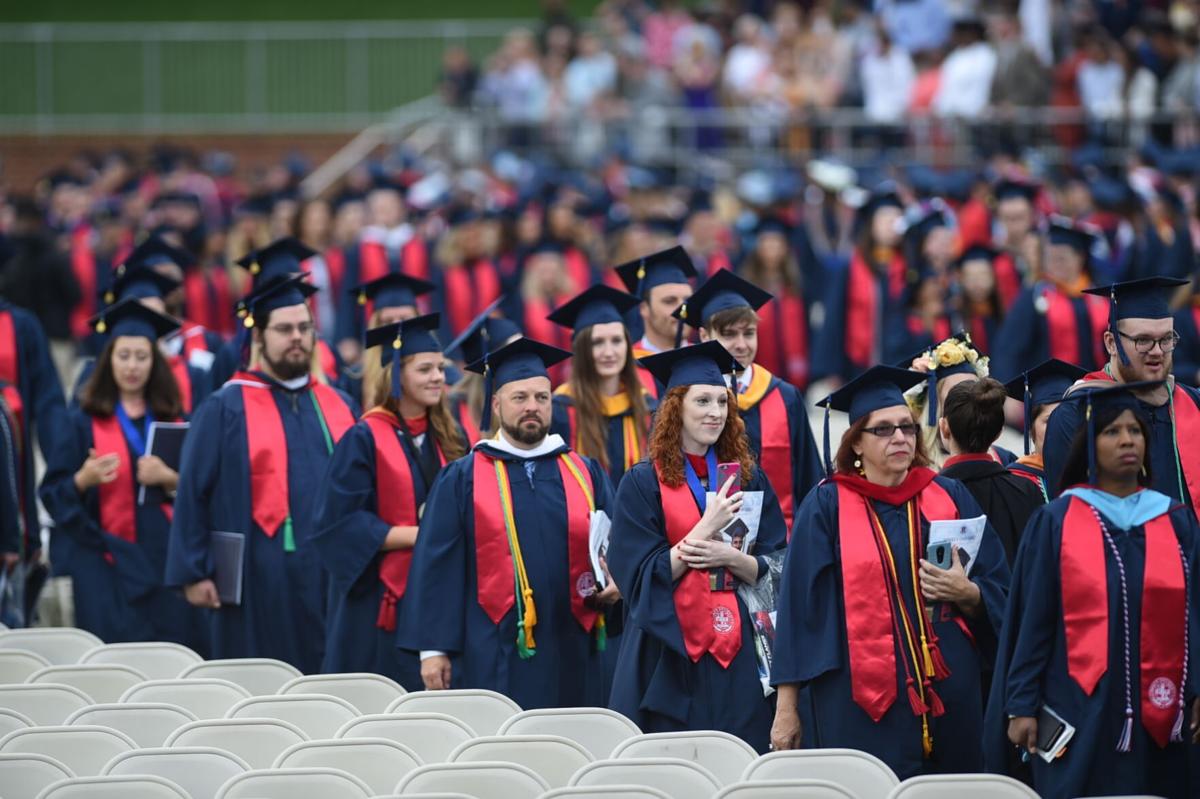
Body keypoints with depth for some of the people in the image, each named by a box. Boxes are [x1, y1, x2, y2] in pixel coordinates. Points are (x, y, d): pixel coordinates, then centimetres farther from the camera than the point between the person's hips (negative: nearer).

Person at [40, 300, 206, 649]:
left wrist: (169, 479, -10)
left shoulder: (173, 420, 11)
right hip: (107, 557, -2)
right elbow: (53, 494, 4)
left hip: (164, 554, 2)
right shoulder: (86, 421, 6)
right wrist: (83, 480, -16)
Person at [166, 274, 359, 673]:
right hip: (262, 584, -4)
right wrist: (194, 574, -8)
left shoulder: (339, 407, 14)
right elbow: (191, 494, -2)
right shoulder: (224, 411, 1)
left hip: (333, 582, 4)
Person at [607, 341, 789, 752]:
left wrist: (731, 557, -13)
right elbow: (640, 574, -8)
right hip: (669, 658, -3)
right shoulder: (644, 483, -1)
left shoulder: (748, 480, 9)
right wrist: (707, 528, -16)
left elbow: (776, 568, 7)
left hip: (738, 659, 3)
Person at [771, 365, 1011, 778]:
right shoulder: (827, 506, 3)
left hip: (949, 696, 3)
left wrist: (966, 593, -12)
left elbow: (1000, 596, 11)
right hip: (859, 707, -3)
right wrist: (787, 707, -3)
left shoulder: (950, 498, 10)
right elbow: (799, 605, 1)